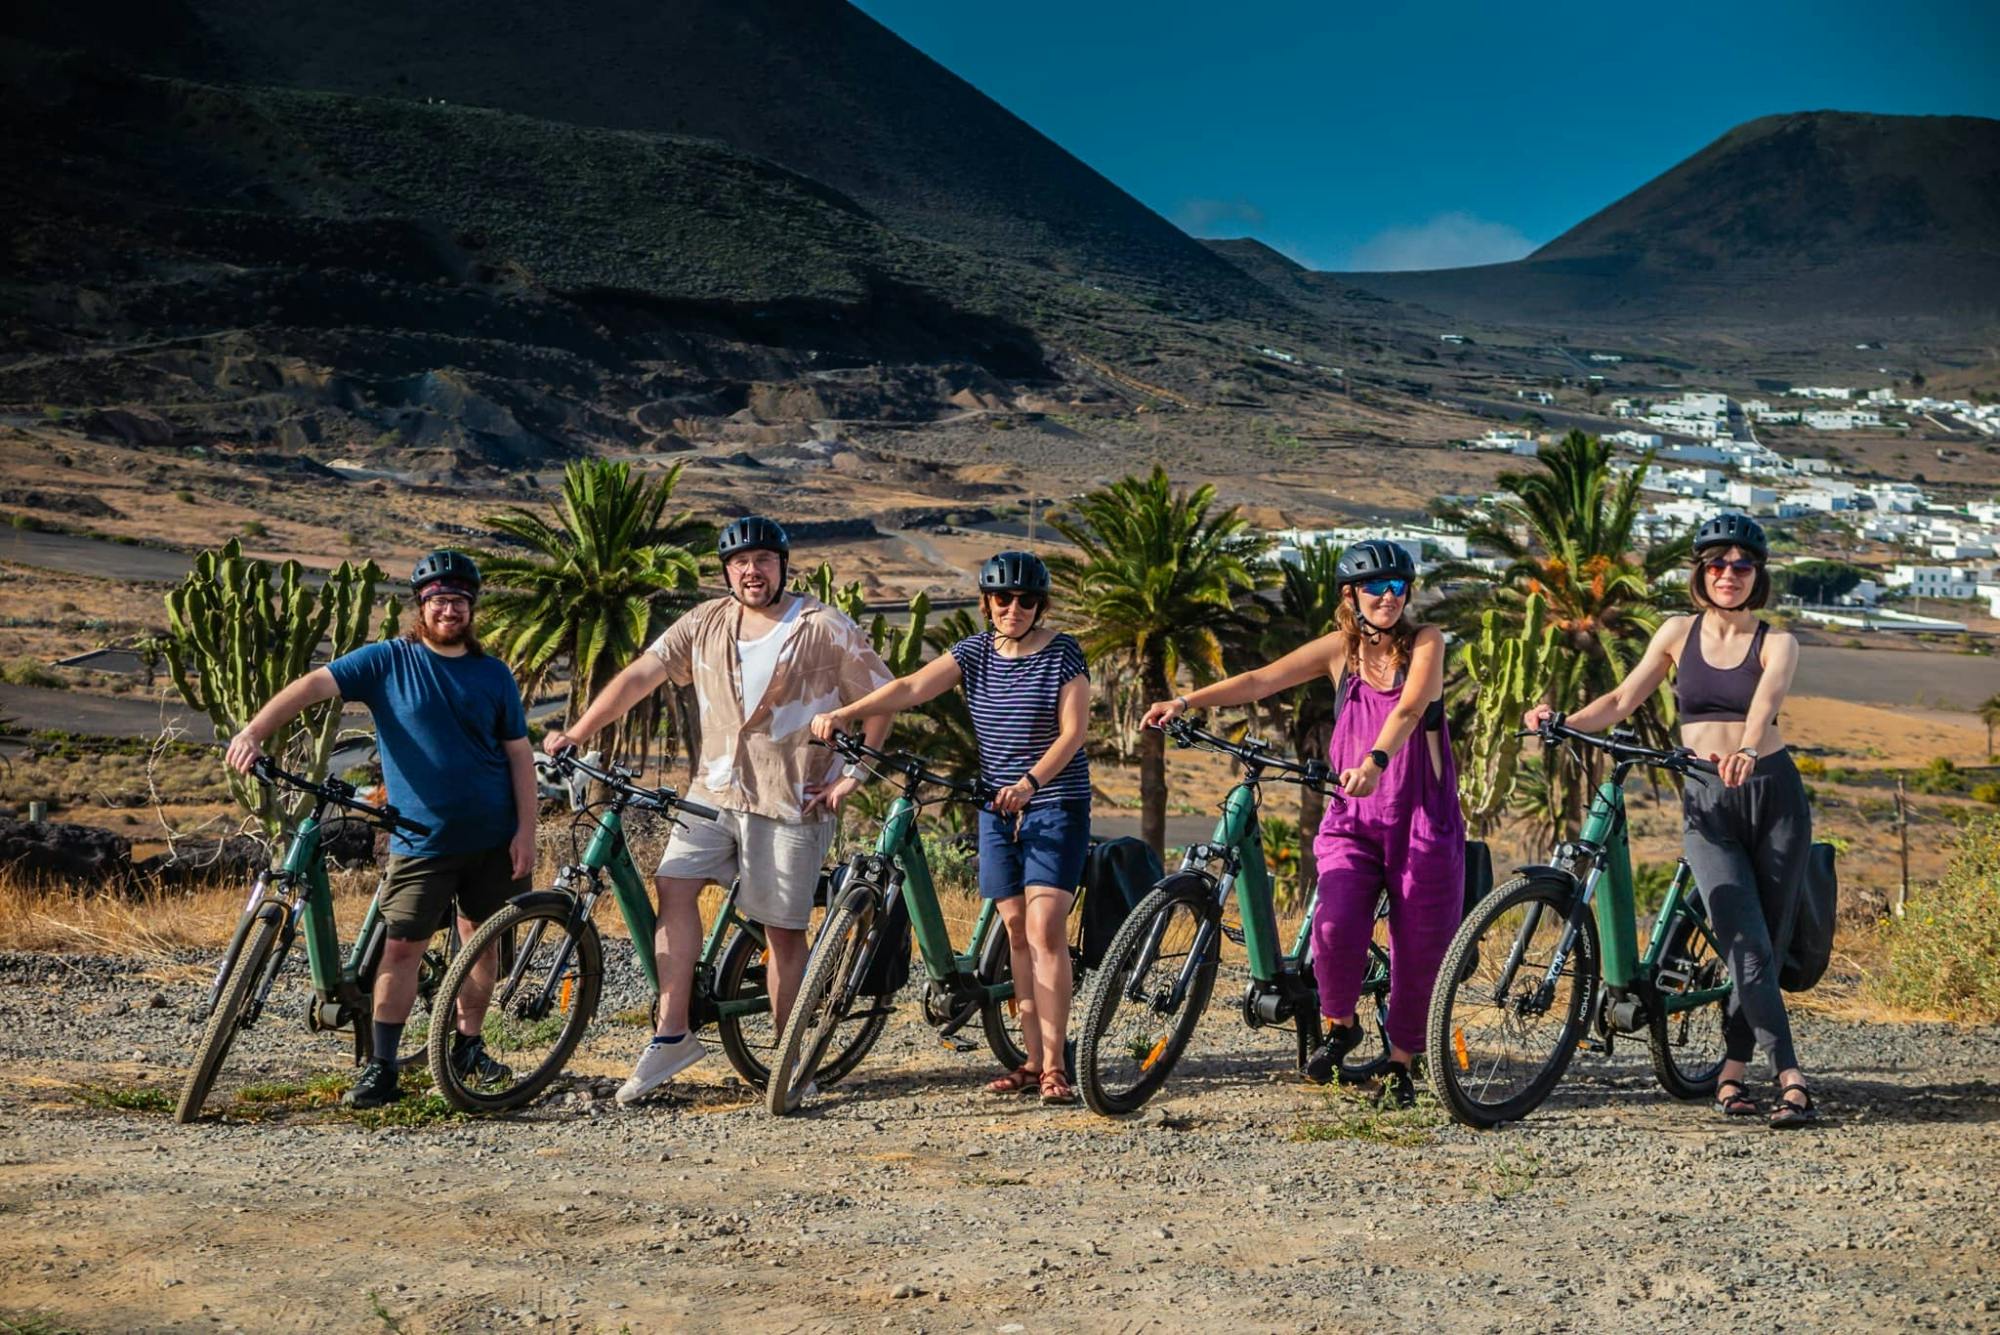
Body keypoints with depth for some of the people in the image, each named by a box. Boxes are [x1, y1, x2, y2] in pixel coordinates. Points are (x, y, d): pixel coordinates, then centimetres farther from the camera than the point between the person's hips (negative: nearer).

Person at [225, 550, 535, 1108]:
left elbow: (519, 753, 5)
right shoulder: (388, 660, -3)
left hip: (492, 837, 2)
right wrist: (253, 732, -27)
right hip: (421, 841, -2)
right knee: (400, 947, -7)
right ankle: (382, 1067, -1)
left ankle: (468, 1049, 27)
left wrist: (526, 830, -3)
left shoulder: (494, 675, 4)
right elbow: (314, 684, -12)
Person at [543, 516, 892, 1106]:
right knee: (674, 885, -14)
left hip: (793, 799, -3)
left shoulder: (826, 630, -3)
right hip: (716, 790, 4)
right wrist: (574, 735, -5)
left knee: (784, 930, 0)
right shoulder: (706, 624, 6)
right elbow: (640, 676, 2)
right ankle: (671, 1036, -10)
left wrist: (854, 775, -6)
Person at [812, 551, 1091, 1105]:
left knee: (1045, 930, -13)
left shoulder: (1062, 653, -5)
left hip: (1056, 804, -4)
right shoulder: (975, 652, 5)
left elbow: (1073, 731, -11)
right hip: (997, 807, 5)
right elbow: (911, 687, -7)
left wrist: (1030, 781, -26)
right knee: (1017, 934, 5)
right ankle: (1033, 1062, 9)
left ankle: (1055, 1066, -11)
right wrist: (844, 714, -21)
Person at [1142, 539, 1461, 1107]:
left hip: (1422, 817, -1)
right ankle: (1339, 1025, 6)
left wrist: (1374, 762, -40)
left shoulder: (1425, 643, -3)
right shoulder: (1341, 647, 5)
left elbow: (1409, 708, -21)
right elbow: (1261, 680, -2)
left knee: (1418, 944, 1)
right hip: (1352, 817, 1)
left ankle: (1401, 1063, 21)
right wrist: (1185, 702, -15)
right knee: (1335, 925, -21)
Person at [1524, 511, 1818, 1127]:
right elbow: (1623, 700, 6)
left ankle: (1732, 1073, 16)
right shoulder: (1679, 633, 7)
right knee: (1749, 948, -13)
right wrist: (1563, 721, -12)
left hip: (1773, 794, 0)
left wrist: (1747, 750, -41)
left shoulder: (1776, 643, 0)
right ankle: (1791, 1081, -15)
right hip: (1705, 804, 0)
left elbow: (1764, 702, -20)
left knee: (1765, 943, 3)